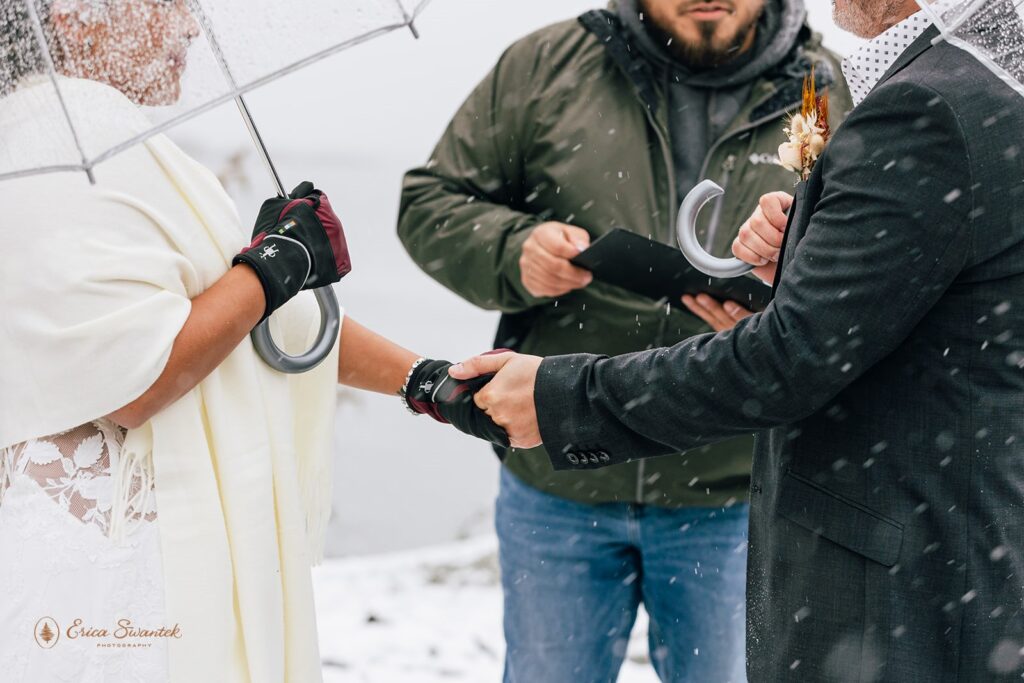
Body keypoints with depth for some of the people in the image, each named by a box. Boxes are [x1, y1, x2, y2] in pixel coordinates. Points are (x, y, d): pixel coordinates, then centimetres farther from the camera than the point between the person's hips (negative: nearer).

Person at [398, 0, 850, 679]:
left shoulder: (831, 94, -1)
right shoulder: (546, 64, 0)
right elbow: (430, 203, 5)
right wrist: (513, 250, -16)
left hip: (731, 499, 0)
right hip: (555, 488, 1)